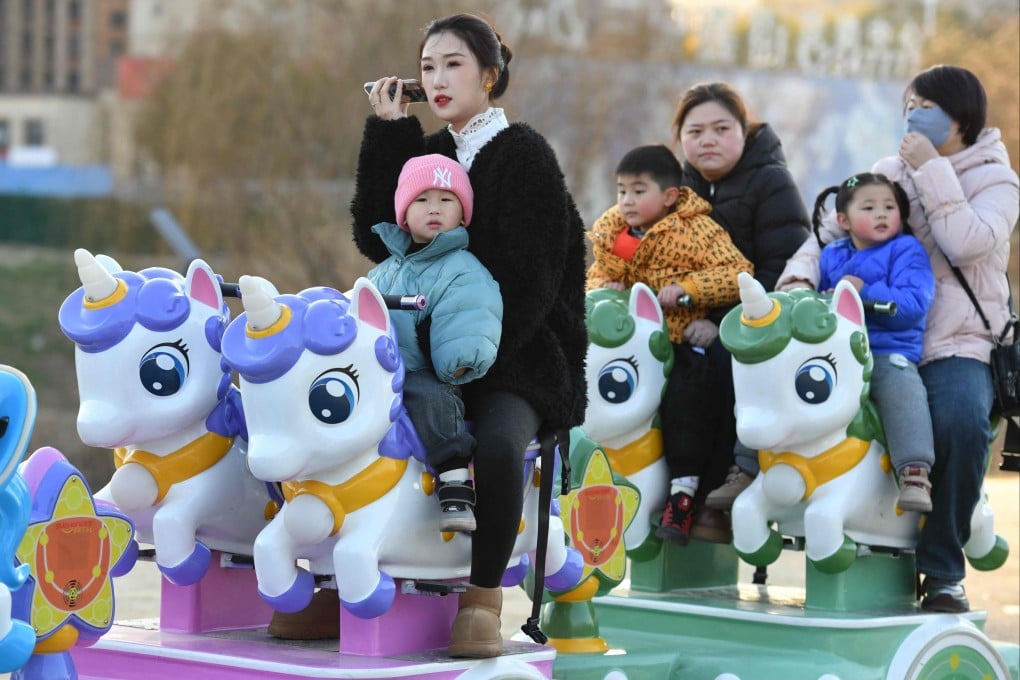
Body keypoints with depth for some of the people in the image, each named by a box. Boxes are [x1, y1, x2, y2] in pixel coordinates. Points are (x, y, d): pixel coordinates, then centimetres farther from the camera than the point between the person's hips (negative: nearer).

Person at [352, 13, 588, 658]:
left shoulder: (524, 154, -5)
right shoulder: (428, 153, 14)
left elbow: (528, 277, -12)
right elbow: (377, 239, 3)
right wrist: (387, 136, 0)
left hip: (519, 356, -6)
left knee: (498, 444, -35)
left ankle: (483, 597, -17)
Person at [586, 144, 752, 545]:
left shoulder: (697, 230, -7)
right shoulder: (611, 233, 12)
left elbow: (738, 274, -15)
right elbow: (595, 275, 25)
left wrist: (686, 288, -24)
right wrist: (603, 288, 0)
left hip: (683, 342, -6)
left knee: (686, 392, -29)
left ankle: (683, 490, -21)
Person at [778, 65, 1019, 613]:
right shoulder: (889, 172, 16)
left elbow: (966, 243, -14)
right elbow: (835, 230, 9)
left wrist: (932, 170, -10)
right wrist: (800, 275, -11)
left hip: (955, 345, -3)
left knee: (961, 423, -34)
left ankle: (942, 570, -17)